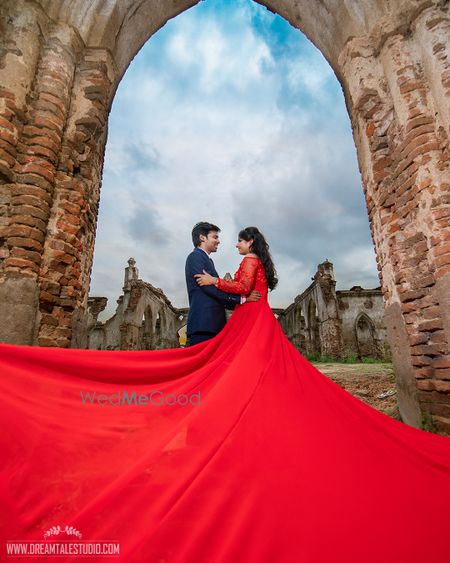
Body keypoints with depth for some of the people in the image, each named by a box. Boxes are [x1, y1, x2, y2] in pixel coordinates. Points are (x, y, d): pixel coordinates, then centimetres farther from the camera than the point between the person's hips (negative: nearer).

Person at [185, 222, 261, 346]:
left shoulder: (207, 260, 23)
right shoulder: (195, 257, -4)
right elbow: (209, 287, -15)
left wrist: (240, 305, 14)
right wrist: (243, 298, -14)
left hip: (213, 326, 9)